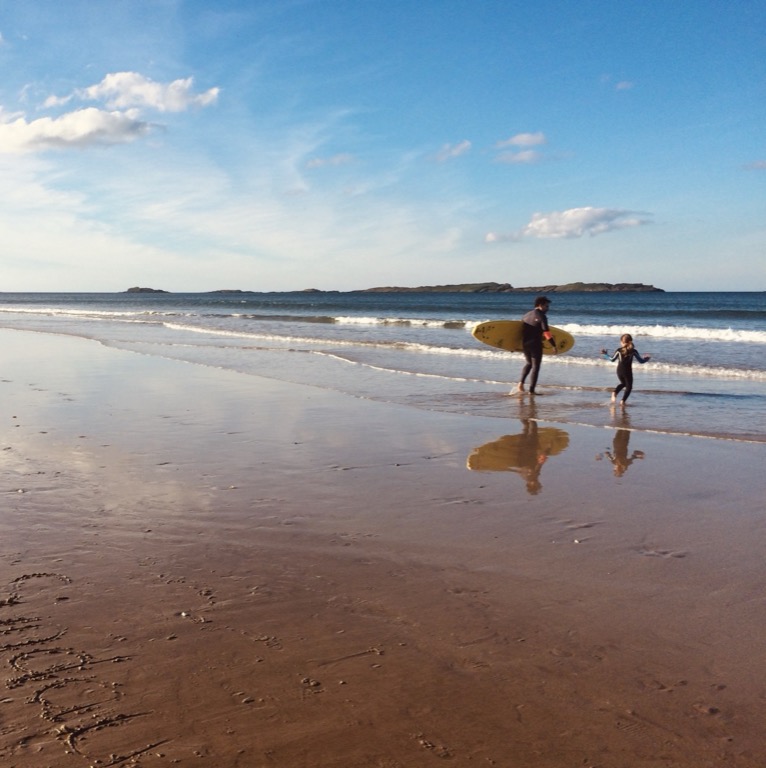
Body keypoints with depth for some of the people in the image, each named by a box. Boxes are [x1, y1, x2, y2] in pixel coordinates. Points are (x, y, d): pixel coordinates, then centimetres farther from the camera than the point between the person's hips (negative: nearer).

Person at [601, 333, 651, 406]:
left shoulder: (618, 350, -7)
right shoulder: (633, 351, -7)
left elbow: (612, 359, 4)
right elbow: (641, 361, 0)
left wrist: (606, 354, 19)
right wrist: (646, 359, 21)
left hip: (619, 371, 3)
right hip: (628, 371, -3)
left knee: (623, 383, 27)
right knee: (629, 386, 11)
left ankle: (615, 392, 3)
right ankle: (623, 400, -4)